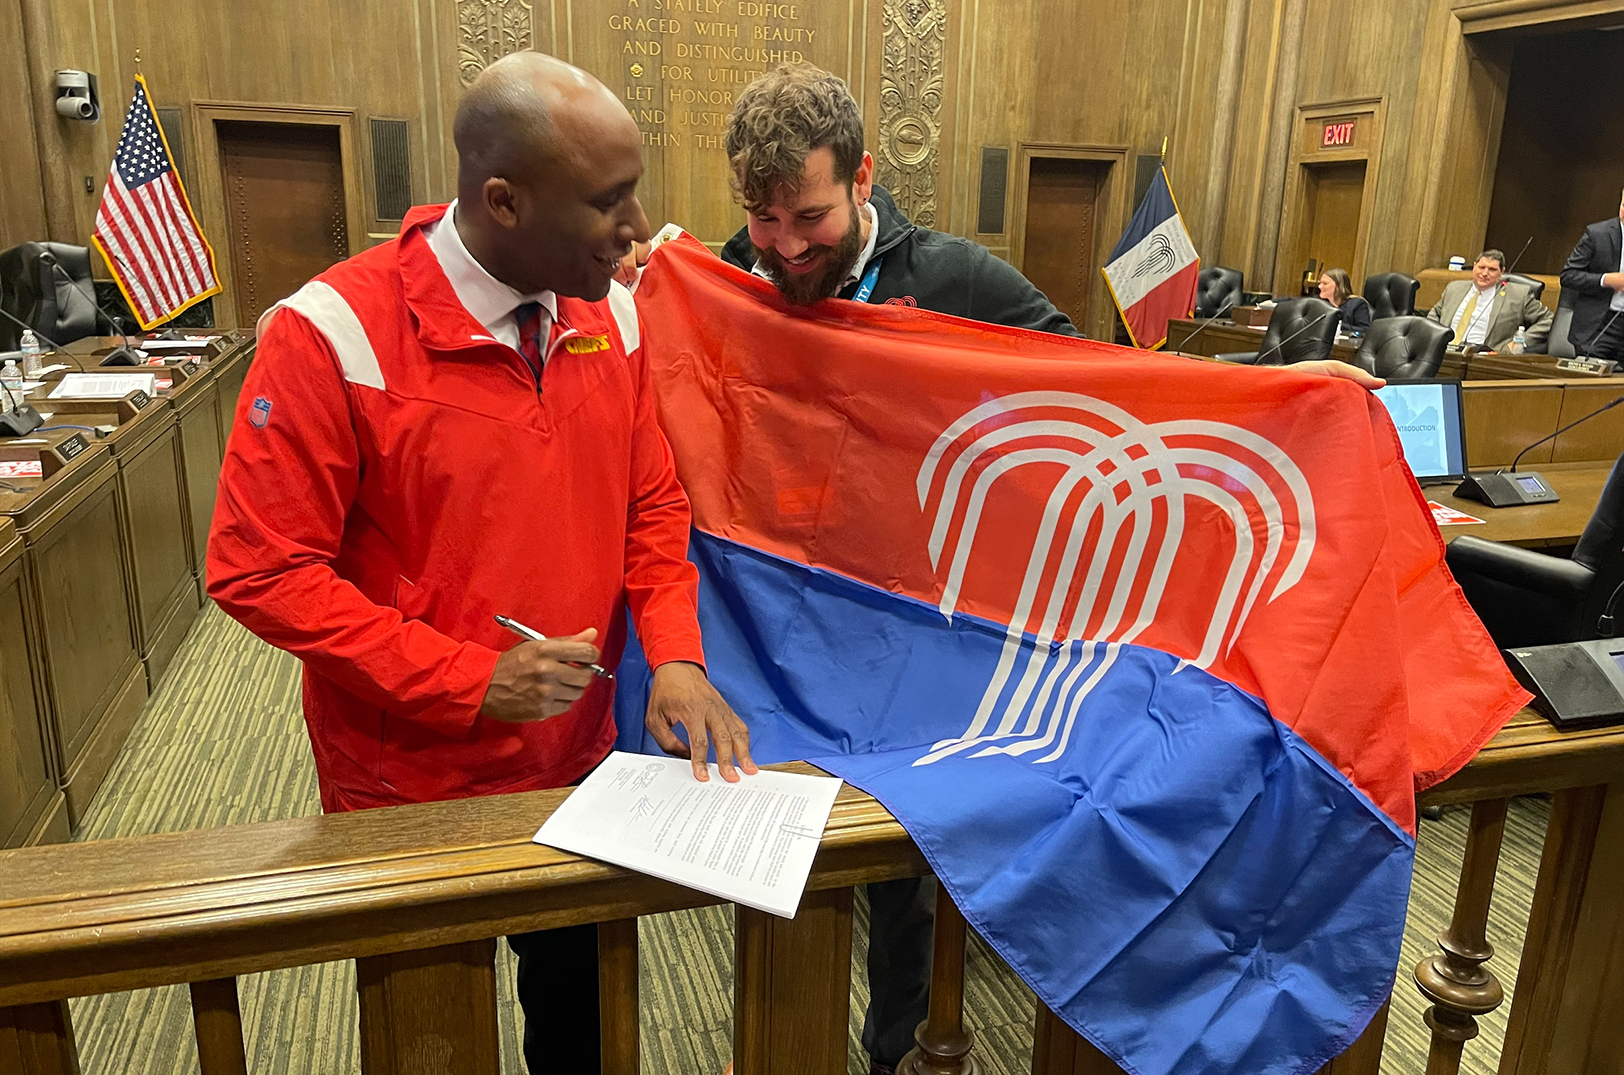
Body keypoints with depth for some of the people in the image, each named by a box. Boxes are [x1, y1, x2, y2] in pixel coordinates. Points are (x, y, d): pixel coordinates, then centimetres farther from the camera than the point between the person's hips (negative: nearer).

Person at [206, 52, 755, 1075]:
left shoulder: (610, 317, -5)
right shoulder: (333, 336, -21)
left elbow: (651, 503, 4)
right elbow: (259, 571, -17)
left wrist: (675, 653, -11)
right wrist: (471, 682, -21)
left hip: (580, 761, 4)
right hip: (408, 790, -4)